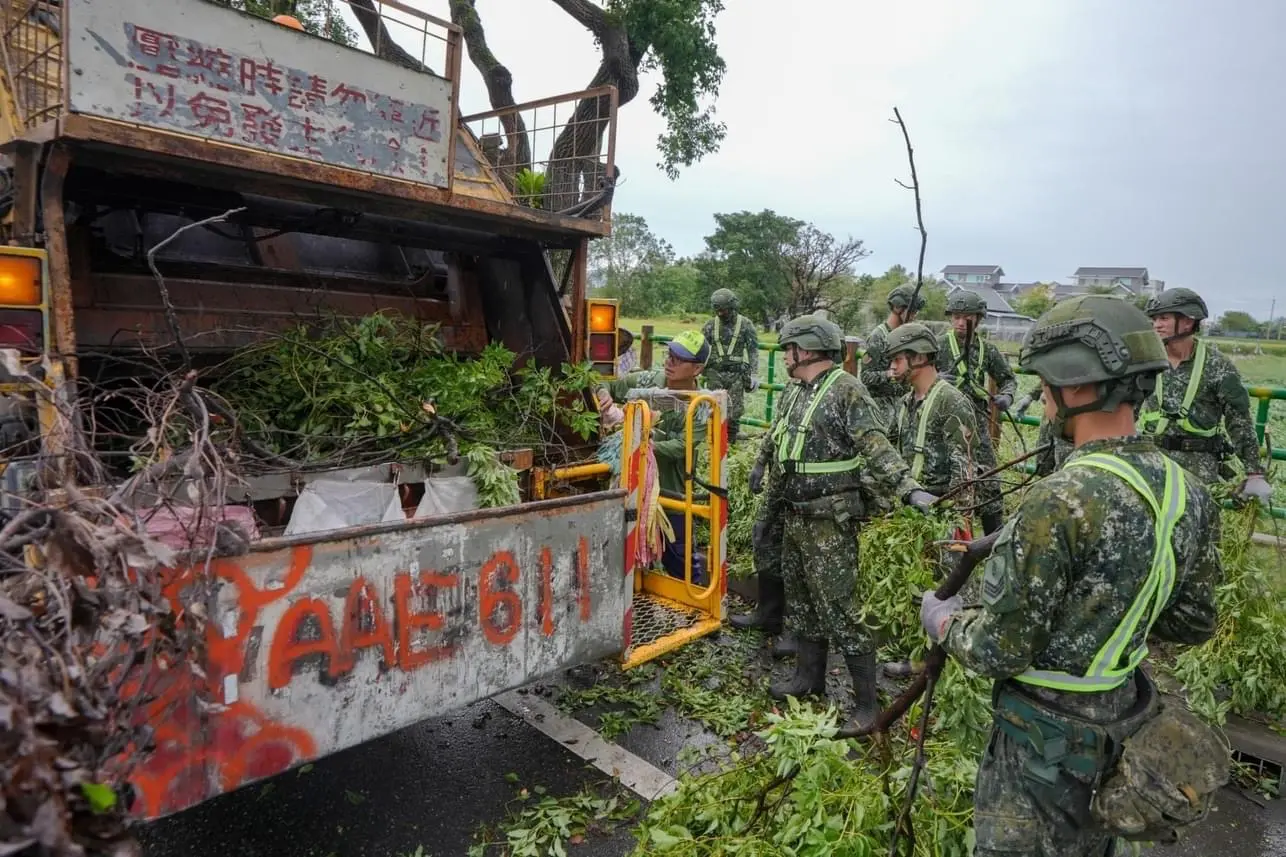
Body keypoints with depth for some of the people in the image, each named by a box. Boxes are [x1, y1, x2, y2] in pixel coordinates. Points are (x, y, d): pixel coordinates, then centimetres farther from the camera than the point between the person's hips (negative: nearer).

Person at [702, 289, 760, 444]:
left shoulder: (746, 324, 1)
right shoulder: (710, 325, 5)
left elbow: (753, 351, 1)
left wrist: (754, 374, -6)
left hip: (736, 374, -1)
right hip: (715, 373, 1)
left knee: (734, 411, 0)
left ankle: (731, 441, 13)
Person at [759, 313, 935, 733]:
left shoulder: (847, 390, -15)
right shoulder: (801, 393, 11)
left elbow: (877, 448, -22)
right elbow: (778, 442, 24)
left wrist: (909, 489, -34)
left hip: (831, 521, -9)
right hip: (795, 515, 9)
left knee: (838, 608, -5)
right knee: (801, 600, 18)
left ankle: (867, 703, 9)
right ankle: (809, 676, 35)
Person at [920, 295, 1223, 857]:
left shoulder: (1059, 503, -31)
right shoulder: (1189, 493, -5)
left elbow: (999, 650, -25)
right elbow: (1192, 623, 7)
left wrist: (942, 620, -6)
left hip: (1047, 729, -7)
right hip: (1122, 719, 7)